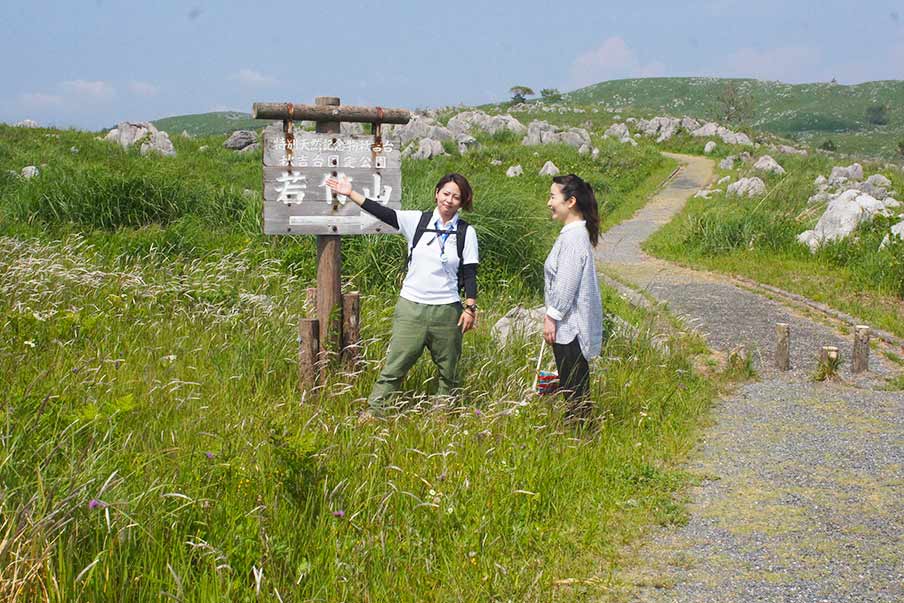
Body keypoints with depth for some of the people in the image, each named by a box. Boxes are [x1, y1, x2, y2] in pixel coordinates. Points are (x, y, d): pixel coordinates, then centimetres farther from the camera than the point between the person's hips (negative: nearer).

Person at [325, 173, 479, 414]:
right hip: (411, 306, 0)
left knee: (448, 372, 10)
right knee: (393, 367, -1)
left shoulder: (466, 232, 1)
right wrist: (351, 194, -10)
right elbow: (384, 213, -4)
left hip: (446, 310, 0)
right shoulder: (418, 221, 2)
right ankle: (373, 412, 3)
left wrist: (470, 308, -6)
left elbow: (470, 273, 1)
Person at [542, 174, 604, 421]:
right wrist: (551, 314, 20)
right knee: (571, 385, 16)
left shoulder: (574, 237, -19)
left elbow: (567, 284, -21)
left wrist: (552, 317, -14)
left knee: (574, 388, -3)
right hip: (569, 324, 10)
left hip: (569, 325, -10)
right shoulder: (574, 232, 13)